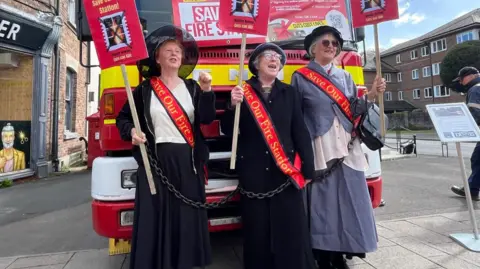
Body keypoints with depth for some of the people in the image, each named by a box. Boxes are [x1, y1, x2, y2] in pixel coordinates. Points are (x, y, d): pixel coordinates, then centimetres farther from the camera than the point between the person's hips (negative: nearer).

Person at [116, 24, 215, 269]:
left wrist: (206, 91, -16)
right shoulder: (145, 89, 4)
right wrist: (131, 132, -10)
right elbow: (123, 118, 10)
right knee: (155, 218, 1)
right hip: (155, 161, -2)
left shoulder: (192, 87, 10)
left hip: (188, 161, 2)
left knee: (188, 218, 7)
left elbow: (206, 119, -3)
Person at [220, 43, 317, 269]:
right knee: (257, 231, 7)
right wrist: (233, 106, -19)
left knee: (291, 230, 5)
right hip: (253, 172, -1)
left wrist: (307, 168, 2)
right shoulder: (242, 92, 3)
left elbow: (300, 132, 6)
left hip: (285, 170, 1)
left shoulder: (289, 92, 8)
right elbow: (227, 130, -1)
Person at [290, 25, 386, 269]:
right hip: (319, 148, -4)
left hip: (347, 147, 5)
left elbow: (354, 110, 13)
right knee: (322, 201, -2)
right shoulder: (300, 77, 2)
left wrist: (371, 95, -3)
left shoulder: (345, 76, 16)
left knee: (348, 200, 5)